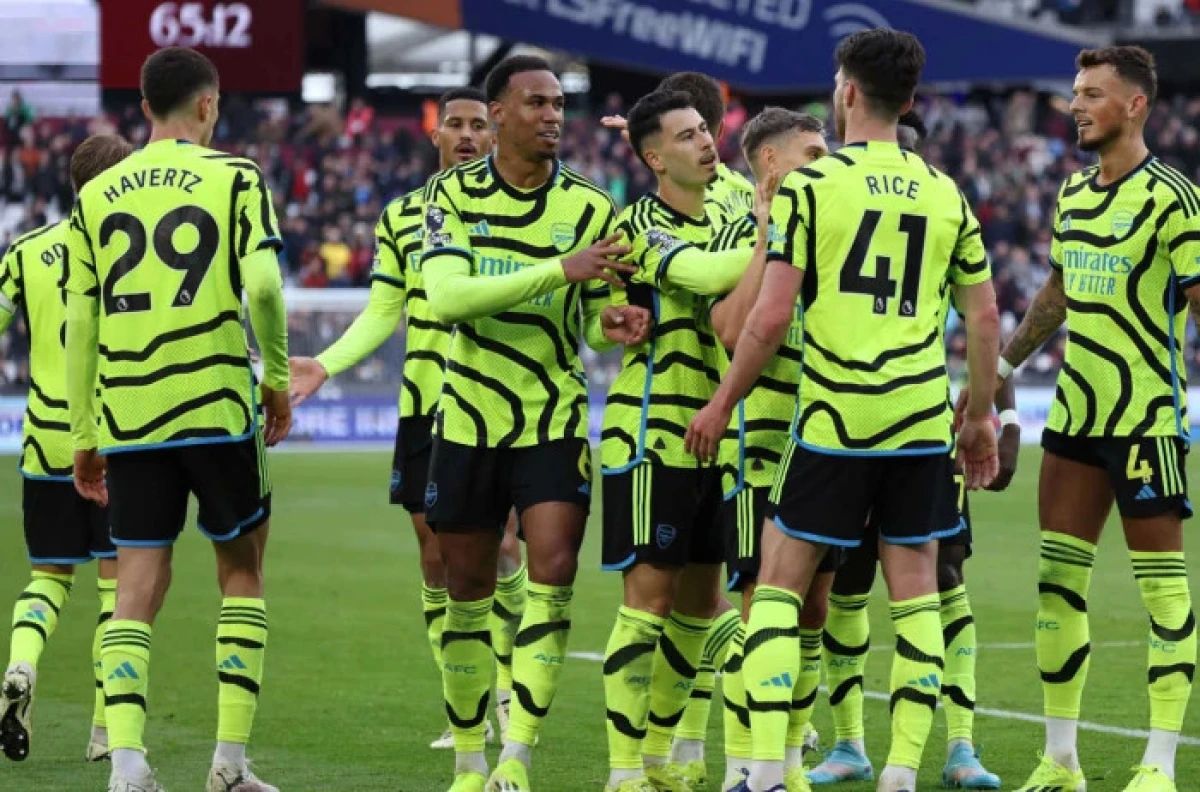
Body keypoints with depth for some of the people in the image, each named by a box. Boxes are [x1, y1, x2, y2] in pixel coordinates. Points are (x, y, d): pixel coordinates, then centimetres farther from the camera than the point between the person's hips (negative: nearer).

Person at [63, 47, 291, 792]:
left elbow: (80, 324, 9)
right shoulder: (234, 177, -1)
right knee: (241, 569, 13)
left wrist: (84, 436, 14)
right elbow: (263, 282, -14)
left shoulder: (97, 194, 10)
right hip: (217, 407, -3)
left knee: (137, 586, 4)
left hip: (127, 416, 3)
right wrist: (277, 376, 1)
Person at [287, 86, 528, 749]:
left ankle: (506, 686, 7)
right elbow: (382, 313, 12)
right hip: (423, 403, 3)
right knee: (436, 559, 4)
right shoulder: (400, 217, 10)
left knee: (500, 549, -12)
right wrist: (325, 363, 1)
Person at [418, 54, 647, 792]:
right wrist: (559, 269, -28)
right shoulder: (453, 195, -4)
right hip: (470, 418, 0)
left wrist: (614, 320, -20)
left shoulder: (590, 206, -2)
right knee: (467, 588, 8)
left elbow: (598, 318, 5)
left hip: (556, 419, 0)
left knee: (554, 575, -15)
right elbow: (446, 295, -20)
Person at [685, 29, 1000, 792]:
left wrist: (723, 403, 3)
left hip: (834, 420, -4)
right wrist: (981, 417, 21)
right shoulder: (945, 194, 8)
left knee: (779, 586, 4)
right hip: (923, 422, 4)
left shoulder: (809, 186, -5)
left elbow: (771, 315, -8)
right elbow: (985, 315, 10)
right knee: (916, 594, 8)